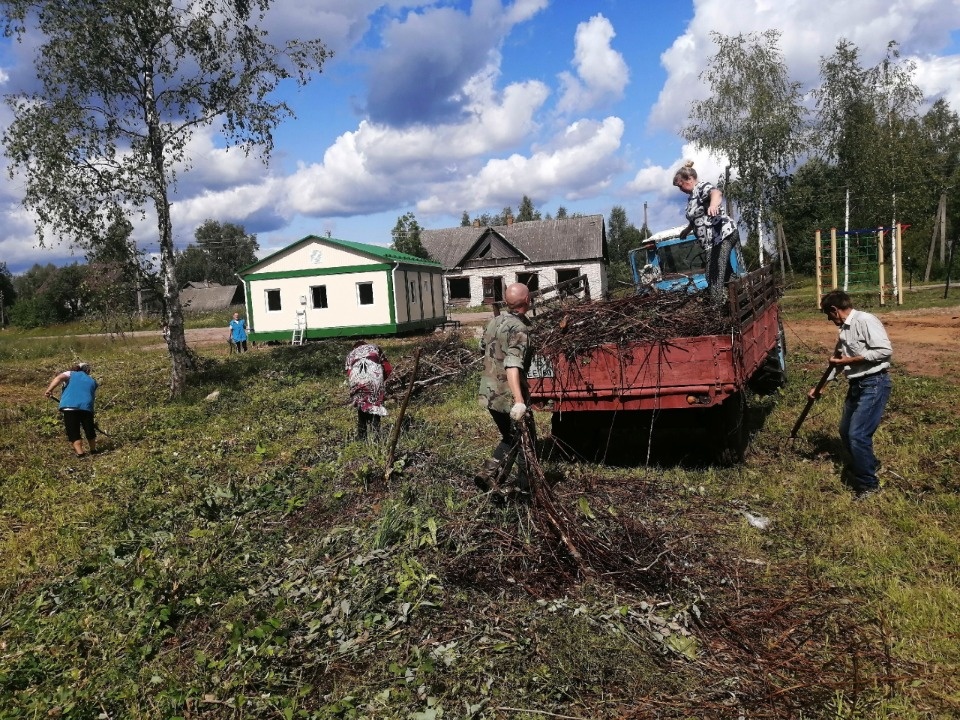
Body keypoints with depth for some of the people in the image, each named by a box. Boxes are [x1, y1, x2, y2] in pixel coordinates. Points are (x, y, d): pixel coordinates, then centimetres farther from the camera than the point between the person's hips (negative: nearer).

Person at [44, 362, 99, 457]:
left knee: (73, 431, 5)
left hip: (69, 406, -2)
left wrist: (49, 390, -12)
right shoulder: (92, 381, 27)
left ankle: (80, 452, -4)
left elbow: (59, 378, -2)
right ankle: (93, 450, 30)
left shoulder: (71, 374, 20)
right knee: (89, 429, 19)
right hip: (86, 406, 2)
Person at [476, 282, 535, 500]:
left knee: (510, 438, 24)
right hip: (508, 396, -8)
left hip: (489, 393, 8)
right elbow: (513, 366, -32)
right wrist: (519, 401, -41)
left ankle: (488, 473, 9)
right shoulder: (519, 329, -20)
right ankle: (526, 491, 17)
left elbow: (483, 350, 21)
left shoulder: (495, 321, 5)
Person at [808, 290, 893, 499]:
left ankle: (868, 484, 5)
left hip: (874, 384, -10)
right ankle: (859, 471, 32)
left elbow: (885, 350, -23)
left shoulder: (865, 320, -15)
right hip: (856, 385, 10)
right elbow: (838, 360, 22)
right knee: (846, 432, 15)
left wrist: (850, 360, -18)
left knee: (858, 435, -10)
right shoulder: (844, 329, 15)